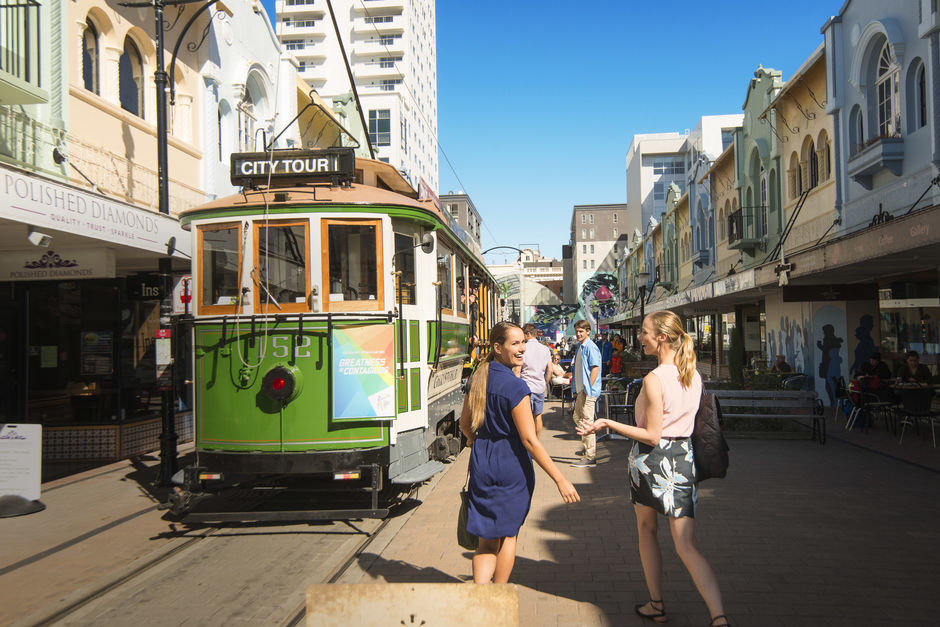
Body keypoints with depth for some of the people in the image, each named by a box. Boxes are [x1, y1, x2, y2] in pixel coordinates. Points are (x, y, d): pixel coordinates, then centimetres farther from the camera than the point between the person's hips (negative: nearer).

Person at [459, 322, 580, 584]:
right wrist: (561, 480, -19)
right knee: (508, 534, 14)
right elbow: (529, 440, -21)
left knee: (487, 537, 13)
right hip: (511, 465, -5)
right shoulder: (515, 386, -19)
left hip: (481, 463, 5)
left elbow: (465, 424, 14)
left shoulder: (477, 378, 2)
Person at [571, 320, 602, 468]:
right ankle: (586, 446, 38)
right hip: (581, 389, 10)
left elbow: (595, 369, -20)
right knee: (577, 417, 21)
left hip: (588, 390, -10)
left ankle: (591, 457, -7)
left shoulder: (591, 347, -15)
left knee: (587, 421, -9)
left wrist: (588, 388, -21)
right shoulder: (579, 347, 14)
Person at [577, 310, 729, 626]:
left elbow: (652, 436, -17)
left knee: (647, 531, 19)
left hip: (652, 459, -5)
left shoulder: (654, 380, -18)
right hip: (683, 458, 5)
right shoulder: (694, 376, 4)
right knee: (686, 547, 3)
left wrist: (606, 423, -13)